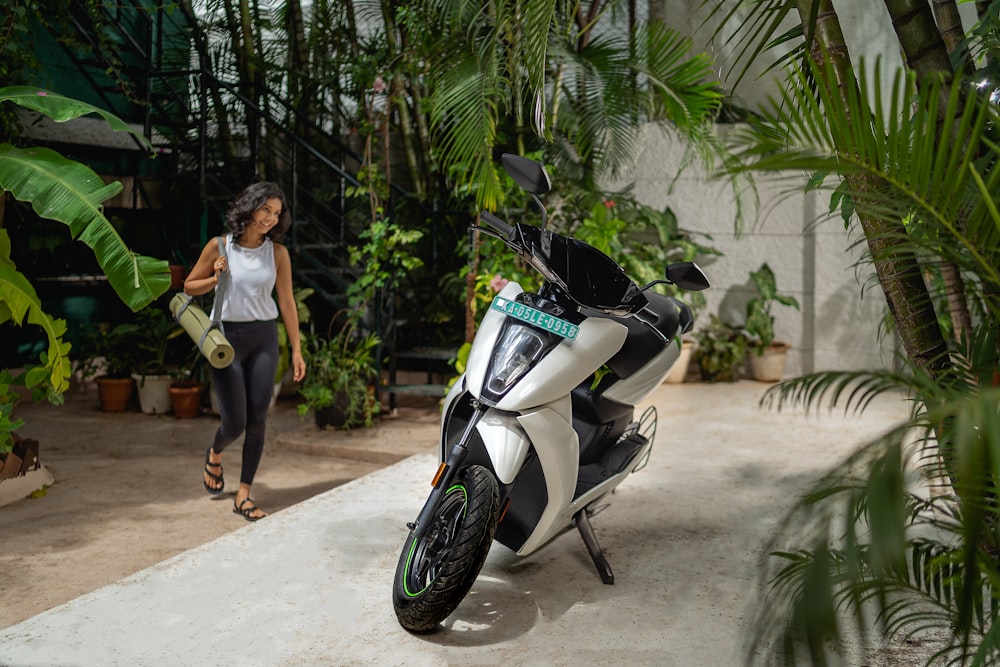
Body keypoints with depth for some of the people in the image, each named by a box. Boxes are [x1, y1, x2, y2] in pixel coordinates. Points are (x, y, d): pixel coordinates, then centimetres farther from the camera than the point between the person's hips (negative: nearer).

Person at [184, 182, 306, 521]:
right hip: (227, 337, -2)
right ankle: (214, 453, 35)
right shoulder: (219, 246, -5)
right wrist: (215, 279, -15)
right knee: (235, 423, -3)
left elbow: (287, 302, 2)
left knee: (257, 421, 0)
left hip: (264, 338, 2)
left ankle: (243, 495, 13)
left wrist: (296, 350, 1)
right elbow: (190, 286, 6)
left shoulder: (277, 252, -1)